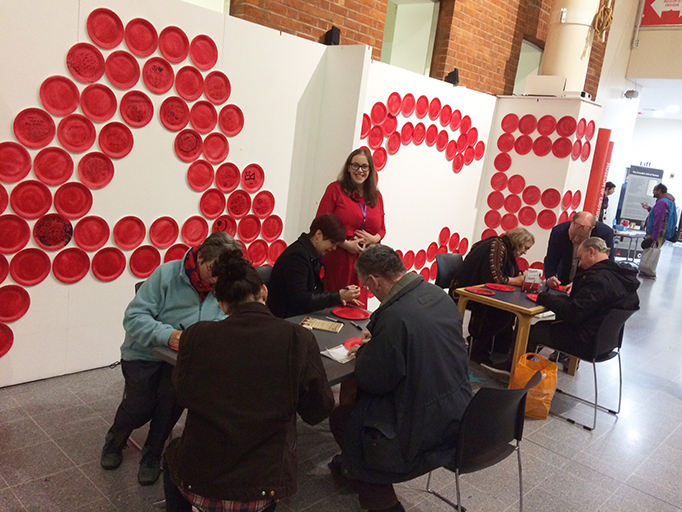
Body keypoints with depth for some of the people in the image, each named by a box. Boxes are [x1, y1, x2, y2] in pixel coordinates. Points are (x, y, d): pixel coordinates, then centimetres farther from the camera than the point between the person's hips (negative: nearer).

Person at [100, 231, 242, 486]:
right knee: (141, 403, -17)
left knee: (173, 394, -24)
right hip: (144, 354, -2)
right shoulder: (167, 274, -16)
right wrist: (167, 334, -34)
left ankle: (152, 455, 5)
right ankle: (114, 441, 21)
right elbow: (134, 317, -19)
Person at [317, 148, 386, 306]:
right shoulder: (336, 189, -1)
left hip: (363, 262, 4)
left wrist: (374, 238, -4)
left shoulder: (376, 196, 12)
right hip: (336, 259, -4)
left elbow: (382, 228, 19)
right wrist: (345, 244, -13)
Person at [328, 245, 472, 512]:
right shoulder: (439, 295, -1)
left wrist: (365, 349, 1)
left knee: (341, 417, 9)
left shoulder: (395, 314, -27)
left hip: (427, 428, -9)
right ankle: (351, 464, 45)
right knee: (358, 400, 23)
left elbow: (371, 381, -18)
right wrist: (375, 344, 9)